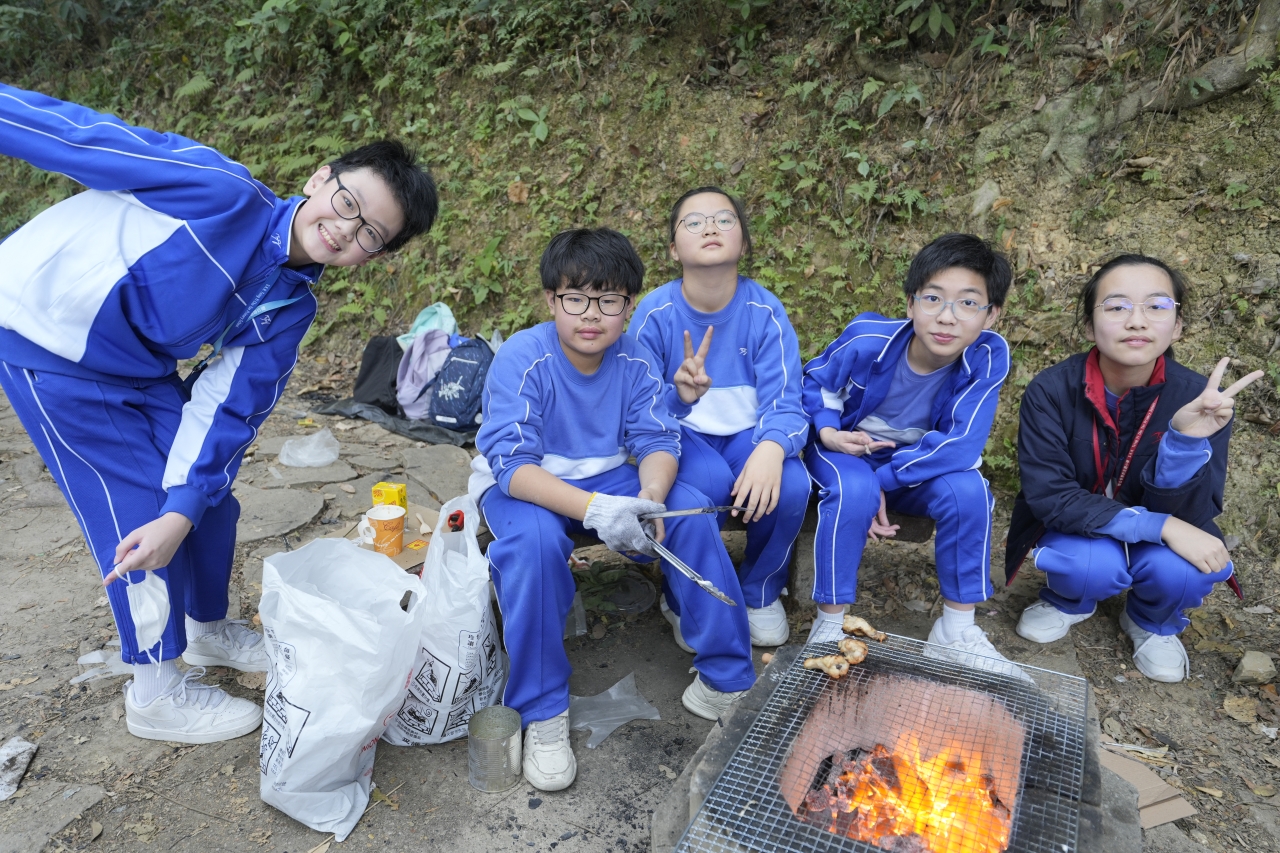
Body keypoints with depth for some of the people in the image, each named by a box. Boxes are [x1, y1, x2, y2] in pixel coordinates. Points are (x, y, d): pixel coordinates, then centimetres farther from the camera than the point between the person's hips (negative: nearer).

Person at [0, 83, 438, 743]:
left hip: (138, 368, 7)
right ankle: (156, 694, 15)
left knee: (208, 495, 10)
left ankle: (207, 630, 38)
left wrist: (181, 515, -20)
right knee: (139, 511, -5)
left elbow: (226, 410, -10)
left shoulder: (288, 310, -7)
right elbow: (75, 133, -20)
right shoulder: (223, 192, -26)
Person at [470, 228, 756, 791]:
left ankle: (723, 681, -5)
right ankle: (542, 713, -17)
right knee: (535, 539, -36)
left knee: (691, 510, -19)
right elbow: (511, 463, -30)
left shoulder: (635, 361, -8)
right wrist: (593, 508, -43)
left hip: (607, 478, 4)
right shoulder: (521, 360, -22)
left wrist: (649, 499, -34)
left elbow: (658, 442, -11)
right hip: (521, 486, -3)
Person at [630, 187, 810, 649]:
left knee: (791, 486, -28)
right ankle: (684, 601, -4)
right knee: (710, 482, -34)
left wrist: (771, 448, -40)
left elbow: (785, 404, -16)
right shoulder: (654, 312, -13)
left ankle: (761, 593, 5)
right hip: (681, 435, -1)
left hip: (747, 434, 2)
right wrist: (679, 395, -37)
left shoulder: (765, 310, -10)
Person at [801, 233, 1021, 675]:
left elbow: (961, 445, -28)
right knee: (854, 492, -35)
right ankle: (829, 624, -17)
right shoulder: (867, 339, -26)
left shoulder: (988, 356, -25)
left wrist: (884, 481, -29)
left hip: (921, 460, 2)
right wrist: (828, 433, -24)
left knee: (967, 491, -28)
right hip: (846, 447, -1)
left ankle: (957, 629, -9)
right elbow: (814, 382, -6)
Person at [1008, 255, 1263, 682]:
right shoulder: (1050, 391, -23)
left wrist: (1187, 438, -40)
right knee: (1093, 565, -32)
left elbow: (1189, 514, -21)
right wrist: (1159, 526, -32)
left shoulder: (1200, 400, -20)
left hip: (1155, 542, 2)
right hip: (1075, 530, -1)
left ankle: (1153, 624, 8)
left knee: (1181, 568, -29)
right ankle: (1068, 603, 6)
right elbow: (1049, 497, -24)